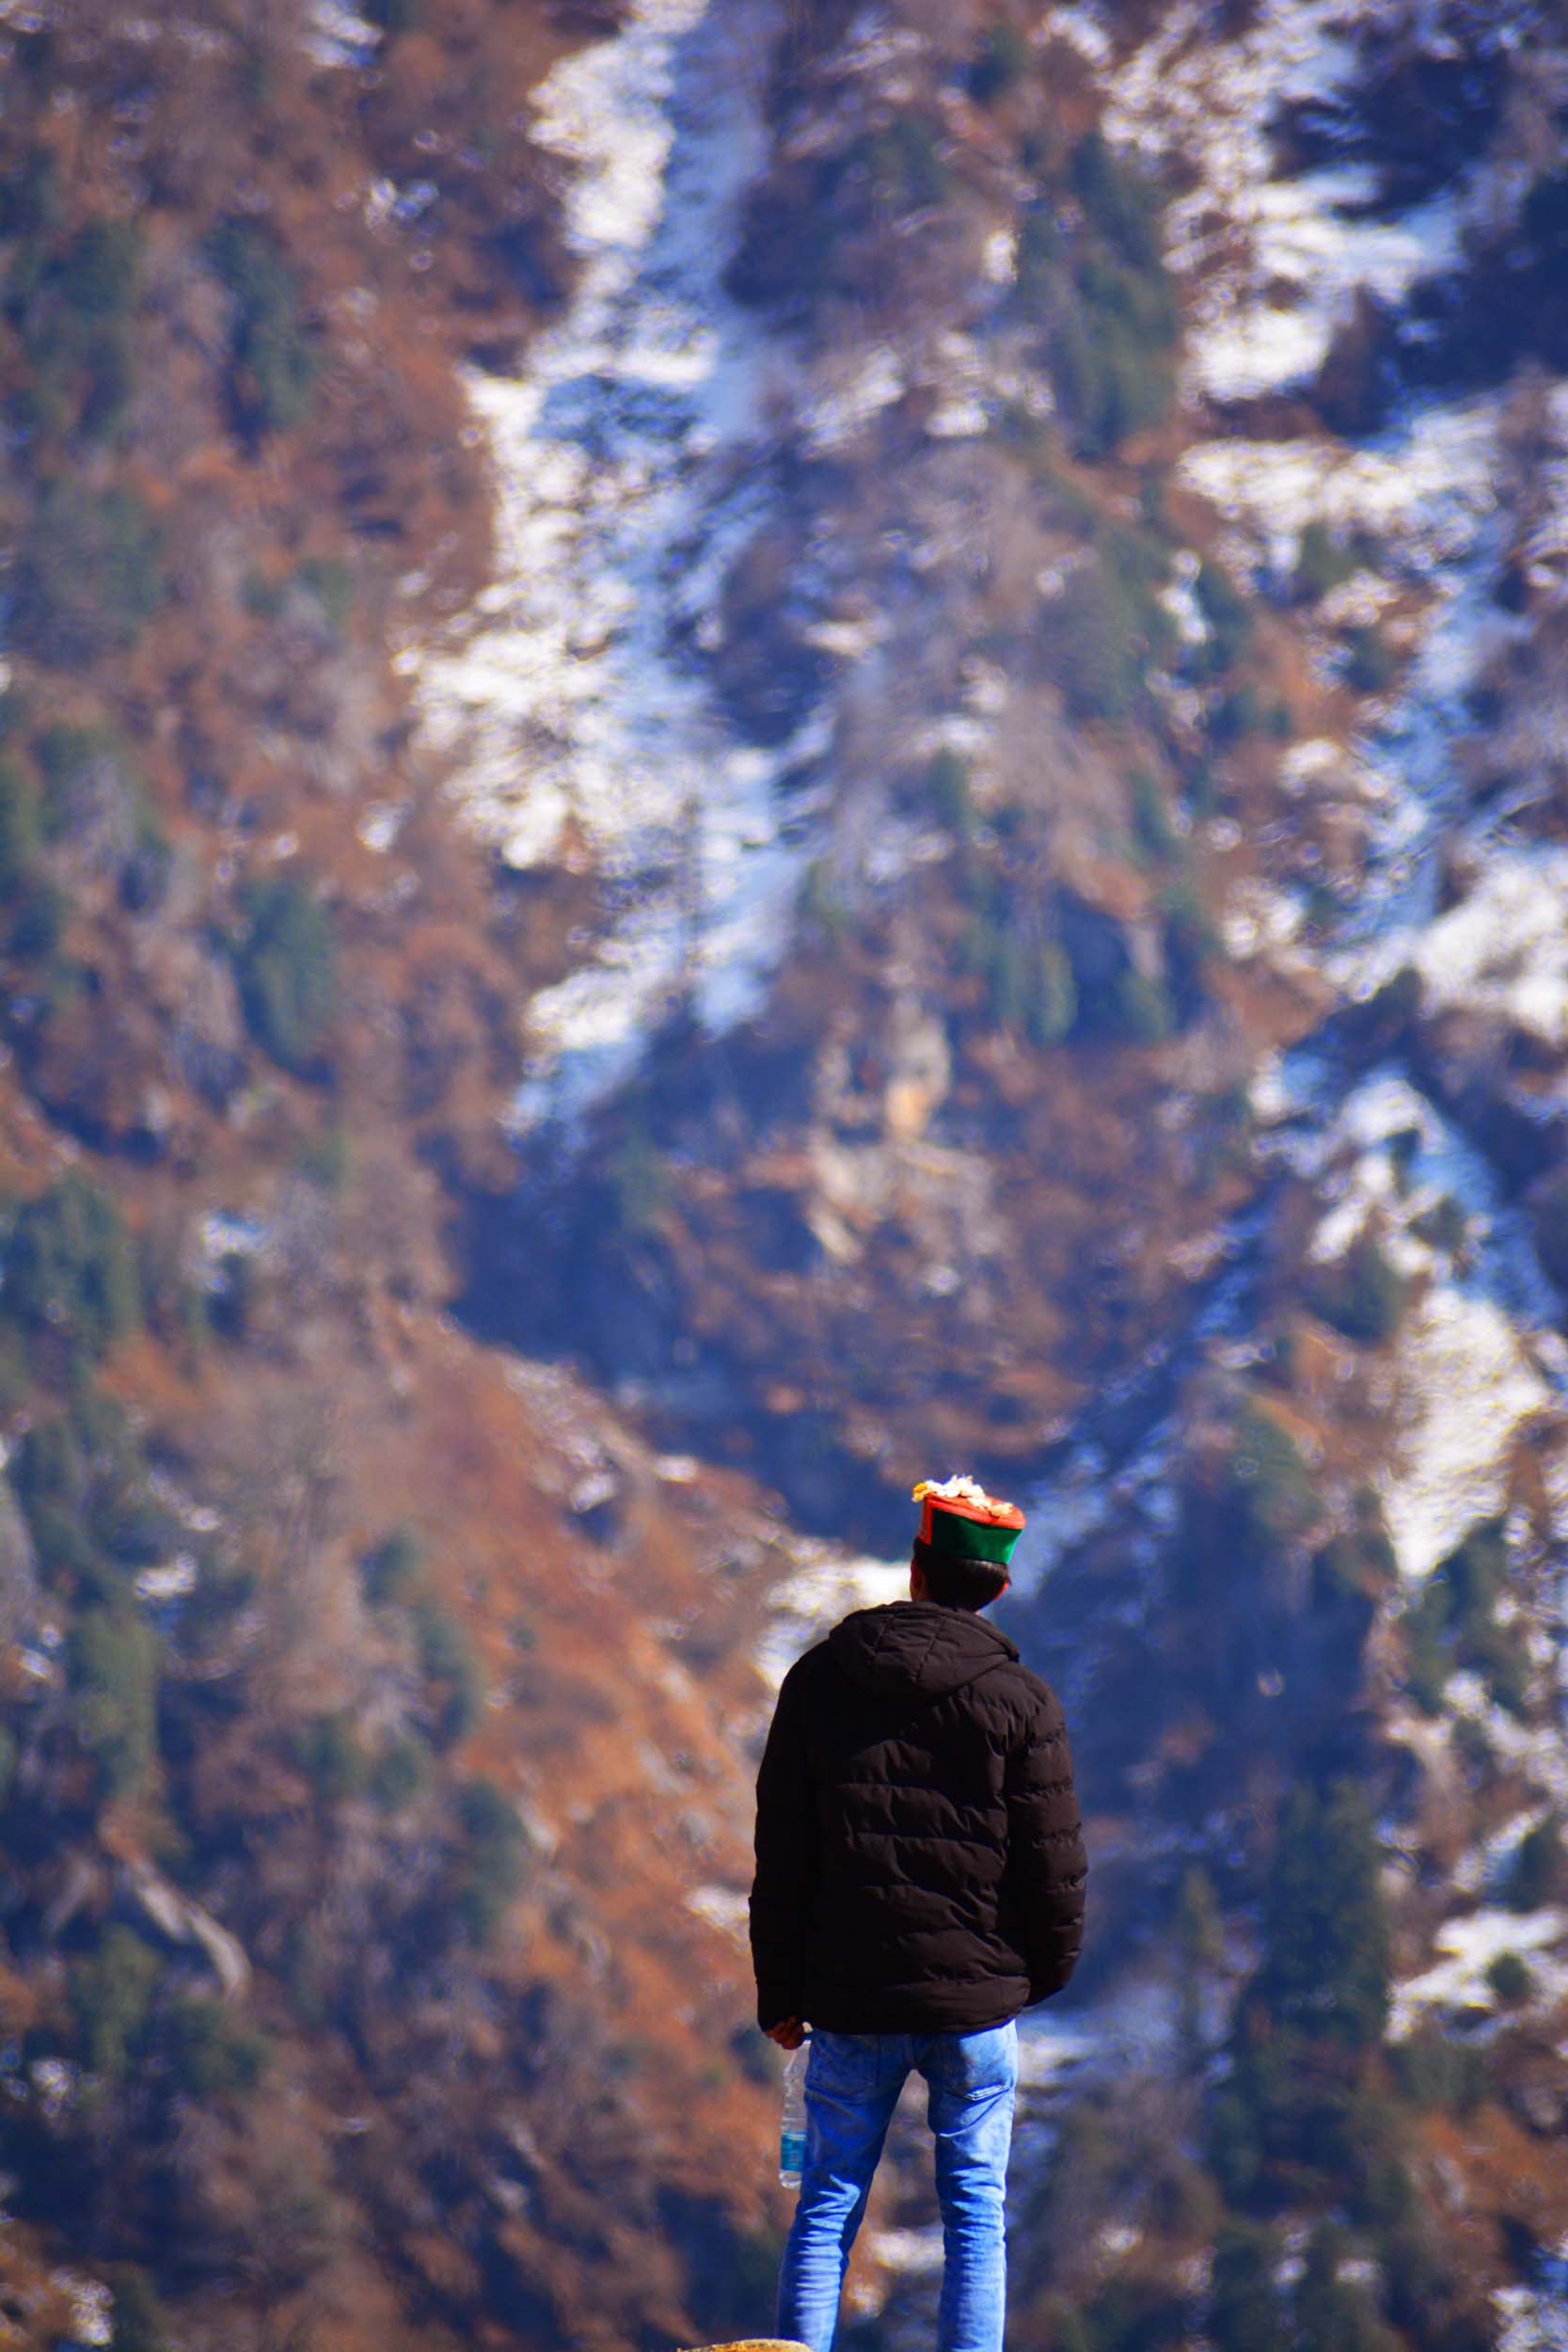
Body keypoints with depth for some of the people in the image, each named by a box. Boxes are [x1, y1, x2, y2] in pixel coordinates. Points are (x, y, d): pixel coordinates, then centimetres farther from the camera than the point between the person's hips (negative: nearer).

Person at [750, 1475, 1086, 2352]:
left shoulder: (820, 1680, 2)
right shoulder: (1020, 1701, -5)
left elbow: (782, 1854, 5)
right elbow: (1054, 1866, -4)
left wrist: (781, 1994, 11)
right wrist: (1046, 1970, 14)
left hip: (848, 1997, 2)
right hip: (976, 1997, -2)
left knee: (827, 2209, 8)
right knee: (976, 2213, 4)